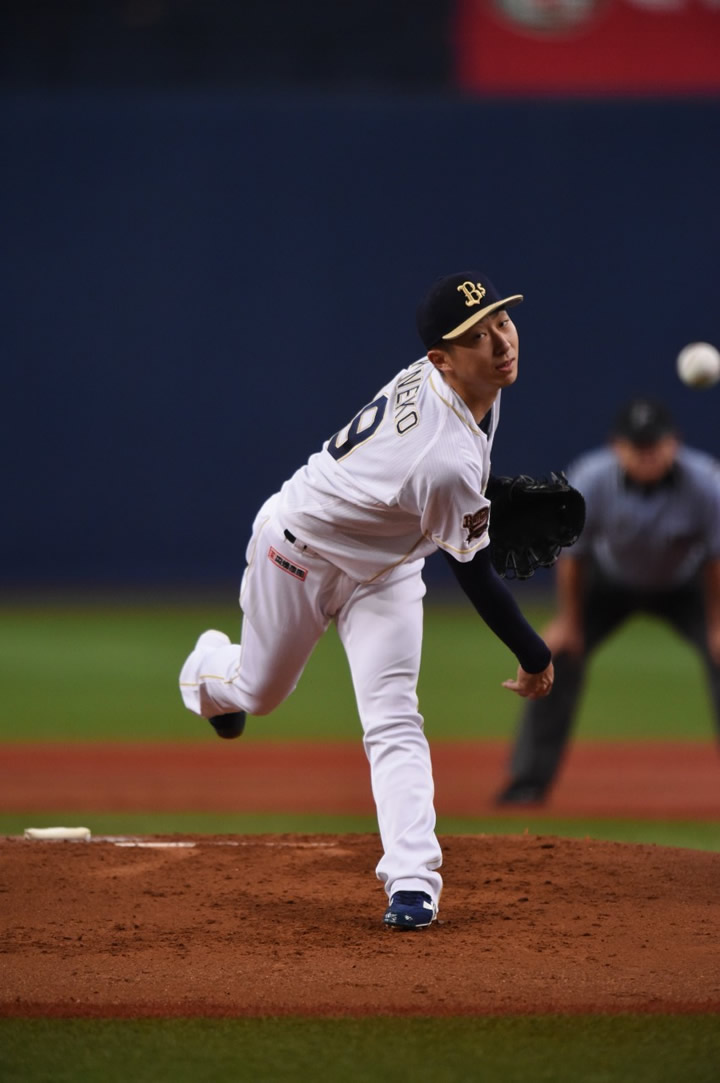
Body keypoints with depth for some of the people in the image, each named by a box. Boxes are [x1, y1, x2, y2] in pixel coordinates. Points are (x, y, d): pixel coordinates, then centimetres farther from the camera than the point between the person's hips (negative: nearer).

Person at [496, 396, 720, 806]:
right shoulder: (590, 480, -30)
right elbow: (572, 553, -15)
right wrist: (569, 621, -8)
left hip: (684, 585, 0)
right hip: (610, 582, 0)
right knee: (559, 655, -12)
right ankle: (529, 783, -1)